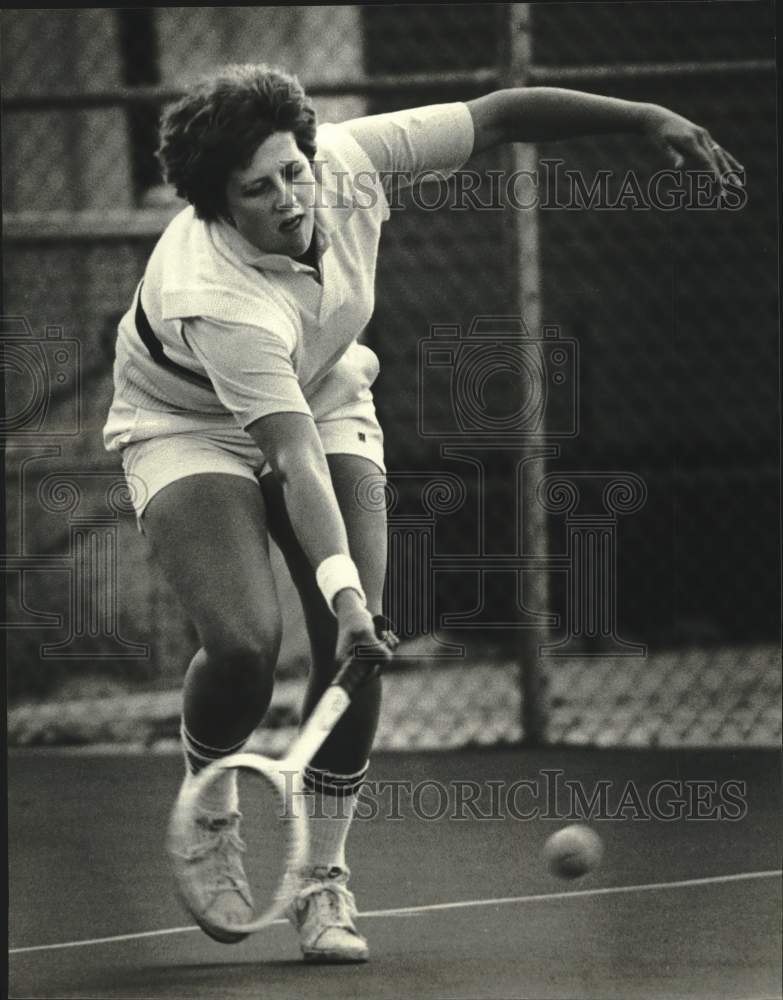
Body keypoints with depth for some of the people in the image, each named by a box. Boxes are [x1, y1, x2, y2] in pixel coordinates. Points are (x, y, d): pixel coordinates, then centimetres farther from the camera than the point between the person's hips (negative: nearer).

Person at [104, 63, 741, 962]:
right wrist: (340, 586, -53)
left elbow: (495, 117, -14)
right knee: (245, 641, -25)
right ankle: (208, 818, 6)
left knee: (356, 649, -13)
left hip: (326, 405, 5)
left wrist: (646, 118, -16)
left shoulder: (348, 162, -25)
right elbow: (296, 461, -44)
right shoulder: (218, 301, -39)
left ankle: (322, 875, 0)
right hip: (190, 431, -5)